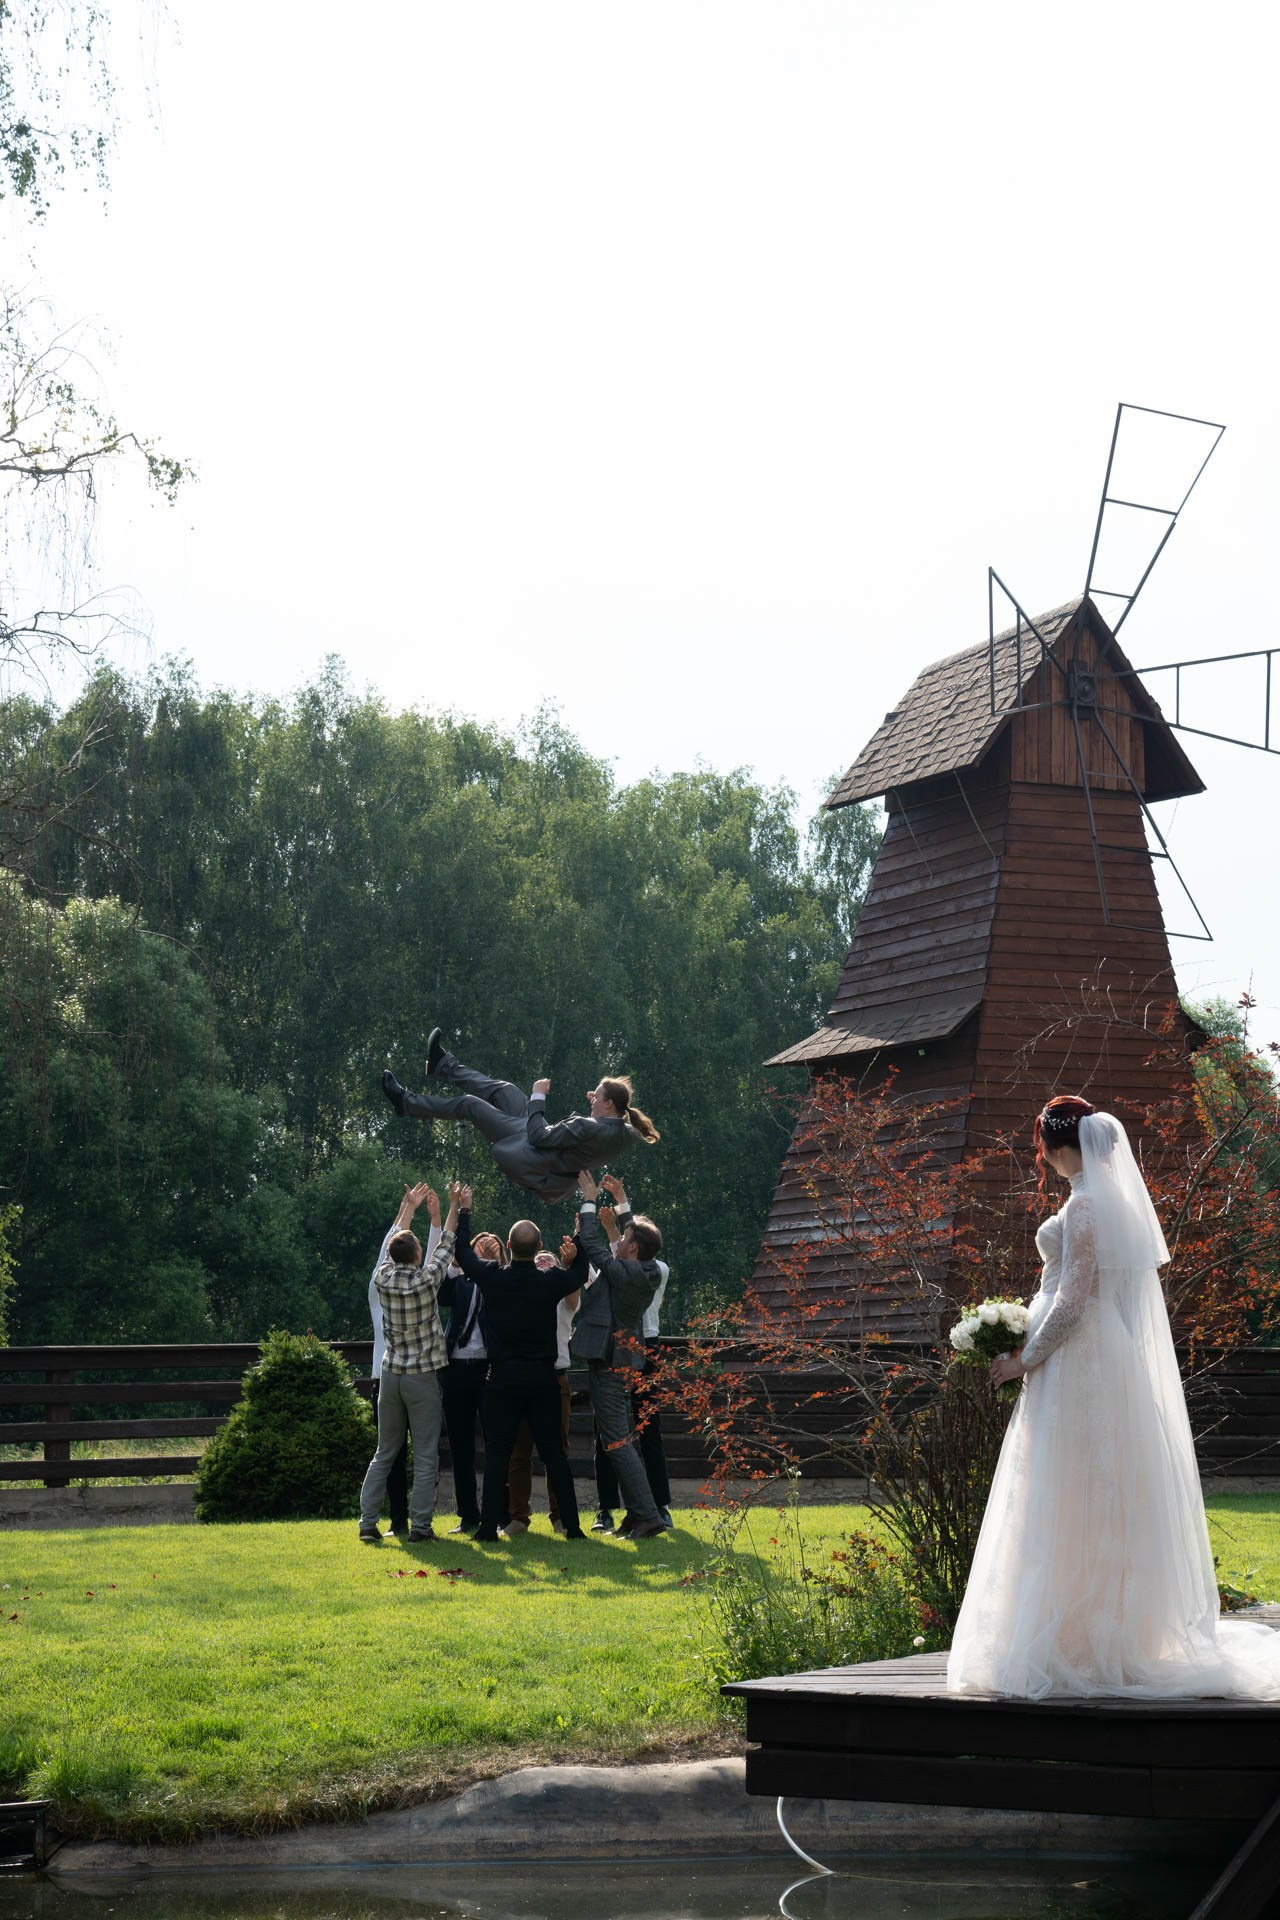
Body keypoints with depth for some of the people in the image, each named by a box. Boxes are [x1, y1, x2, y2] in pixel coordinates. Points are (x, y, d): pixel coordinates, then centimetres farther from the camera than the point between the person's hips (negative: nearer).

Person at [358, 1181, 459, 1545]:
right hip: (423, 1377, -4)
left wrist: (410, 1208, 28)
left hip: (391, 1375, 4)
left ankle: (368, 1522, 6)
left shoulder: (384, 1279, -2)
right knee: (426, 1457, 0)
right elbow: (446, 1244, 1)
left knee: (384, 1453, 11)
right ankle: (420, 1526, -4)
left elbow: (394, 1244, 16)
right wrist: (454, 1206, 14)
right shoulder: (426, 1281, -12)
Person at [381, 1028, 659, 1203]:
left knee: (470, 1103, 2)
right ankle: (445, 1066, 34)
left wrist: (538, 1097, -16)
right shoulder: (624, 1132, -11)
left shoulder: (591, 1129, -36)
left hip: (533, 1168, -9)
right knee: (503, 1090, 16)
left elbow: (539, 1135, -27)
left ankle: (407, 1104, 22)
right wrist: (594, 1107, 0)